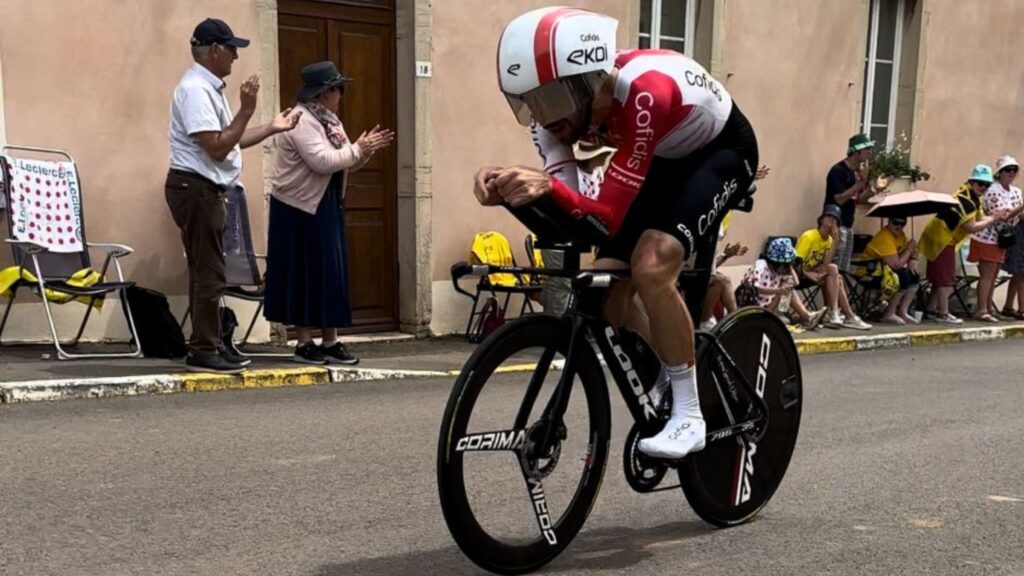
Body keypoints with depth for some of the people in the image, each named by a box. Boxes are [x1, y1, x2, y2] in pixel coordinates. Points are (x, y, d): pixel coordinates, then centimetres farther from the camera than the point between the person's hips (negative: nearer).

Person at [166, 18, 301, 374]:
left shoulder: (209, 88, 16)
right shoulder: (195, 90, -16)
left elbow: (228, 141, 20)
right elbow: (216, 147, -22)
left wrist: (272, 128, 19)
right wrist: (247, 110, -20)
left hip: (205, 190, 11)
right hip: (195, 188, -11)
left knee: (207, 271, 14)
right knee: (208, 273, -6)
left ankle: (209, 345, 22)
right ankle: (203, 351, 1)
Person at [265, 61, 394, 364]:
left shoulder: (328, 121, 13)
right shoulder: (302, 121, -16)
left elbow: (345, 164, 15)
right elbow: (322, 161, -26)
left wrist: (366, 149, -2)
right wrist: (357, 148, -16)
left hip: (325, 205, 9)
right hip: (300, 207, -9)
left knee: (329, 271, 7)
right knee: (305, 273, -4)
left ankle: (330, 341, 11)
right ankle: (305, 343, 4)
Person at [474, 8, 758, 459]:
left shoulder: (644, 91, -40)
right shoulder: (565, 103, -19)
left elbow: (611, 220, -39)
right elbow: (564, 220, -23)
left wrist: (547, 185, -55)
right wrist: (509, 190, -41)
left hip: (724, 149, -7)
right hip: (666, 160, 7)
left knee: (650, 267, -29)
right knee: (606, 287, -4)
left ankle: (689, 417, -13)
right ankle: (662, 402, 18)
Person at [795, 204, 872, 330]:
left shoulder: (829, 239, 8)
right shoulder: (809, 236, -13)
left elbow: (826, 263, -11)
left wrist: (835, 240, -13)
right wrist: (809, 275, -31)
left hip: (814, 272, 7)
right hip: (801, 274, -7)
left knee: (837, 278, -21)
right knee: (833, 269, -25)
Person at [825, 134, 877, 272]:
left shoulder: (857, 171, 11)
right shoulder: (838, 170, -15)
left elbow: (856, 199, 17)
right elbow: (840, 199, -23)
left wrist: (868, 193, -4)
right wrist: (861, 182, -22)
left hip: (848, 224, 9)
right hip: (836, 225, -9)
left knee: (845, 268, 11)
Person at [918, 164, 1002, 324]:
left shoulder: (973, 197, 11)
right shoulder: (965, 198, -21)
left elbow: (980, 218, 8)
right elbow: (971, 227, -25)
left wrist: (998, 216, -7)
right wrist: (993, 219, -20)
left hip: (944, 239, 11)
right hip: (941, 239, -11)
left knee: (940, 277, 15)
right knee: (945, 278, -5)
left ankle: (931, 310, 22)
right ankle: (943, 314, 0)